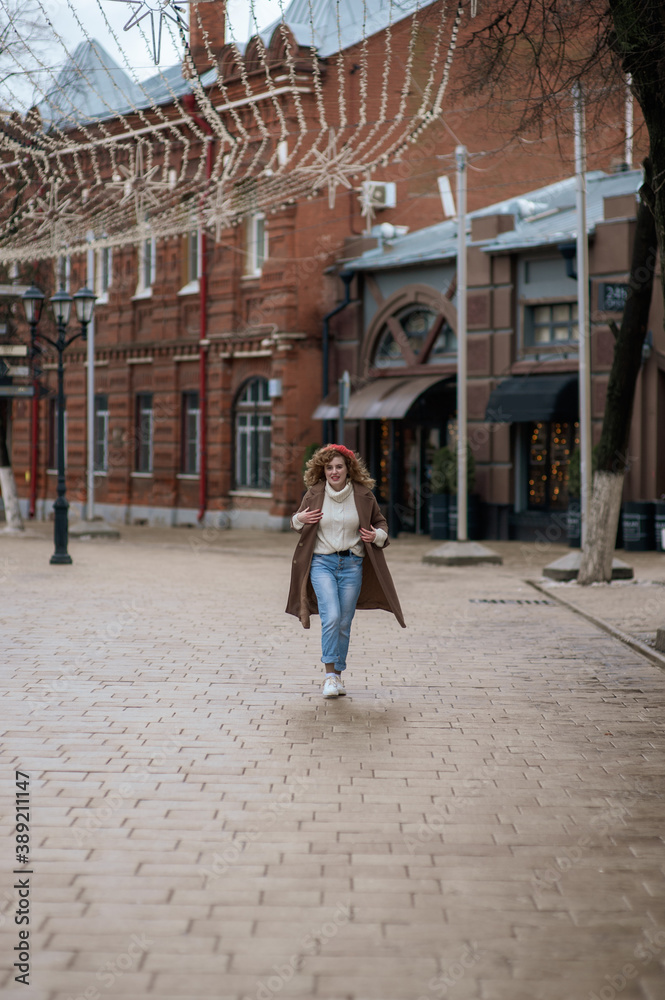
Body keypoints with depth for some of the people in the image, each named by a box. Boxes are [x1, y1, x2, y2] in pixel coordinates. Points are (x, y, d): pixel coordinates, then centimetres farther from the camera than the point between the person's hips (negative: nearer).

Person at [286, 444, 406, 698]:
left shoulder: (363, 495, 0)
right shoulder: (314, 494, 0)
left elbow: (380, 522, 16)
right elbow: (297, 520, 16)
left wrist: (378, 535, -5)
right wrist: (299, 519, -7)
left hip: (352, 565, 1)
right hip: (322, 563, -1)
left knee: (344, 623, 7)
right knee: (331, 617, -18)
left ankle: (338, 674, 22)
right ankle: (330, 674, -8)